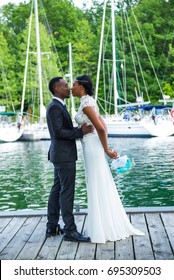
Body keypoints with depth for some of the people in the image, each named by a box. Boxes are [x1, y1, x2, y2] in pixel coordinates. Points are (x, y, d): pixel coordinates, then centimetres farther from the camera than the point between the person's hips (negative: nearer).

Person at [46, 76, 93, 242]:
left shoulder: (57, 106, 18)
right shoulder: (55, 107, -15)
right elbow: (58, 132, -22)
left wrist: (81, 129, 10)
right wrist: (80, 132, -20)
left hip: (61, 155, 11)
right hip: (64, 156, -11)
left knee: (57, 190, 12)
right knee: (67, 193, -8)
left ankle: (52, 227, 19)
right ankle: (70, 231, -3)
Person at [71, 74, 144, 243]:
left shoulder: (86, 104, -15)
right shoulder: (89, 102, 15)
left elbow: (100, 128, -22)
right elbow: (104, 127, 17)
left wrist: (106, 150, -11)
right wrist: (105, 148, 12)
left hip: (92, 148, -10)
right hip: (94, 147, 10)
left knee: (97, 188, -3)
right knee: (102, 186, 13)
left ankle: (104, 230, 5)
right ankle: (113, 226, 22)